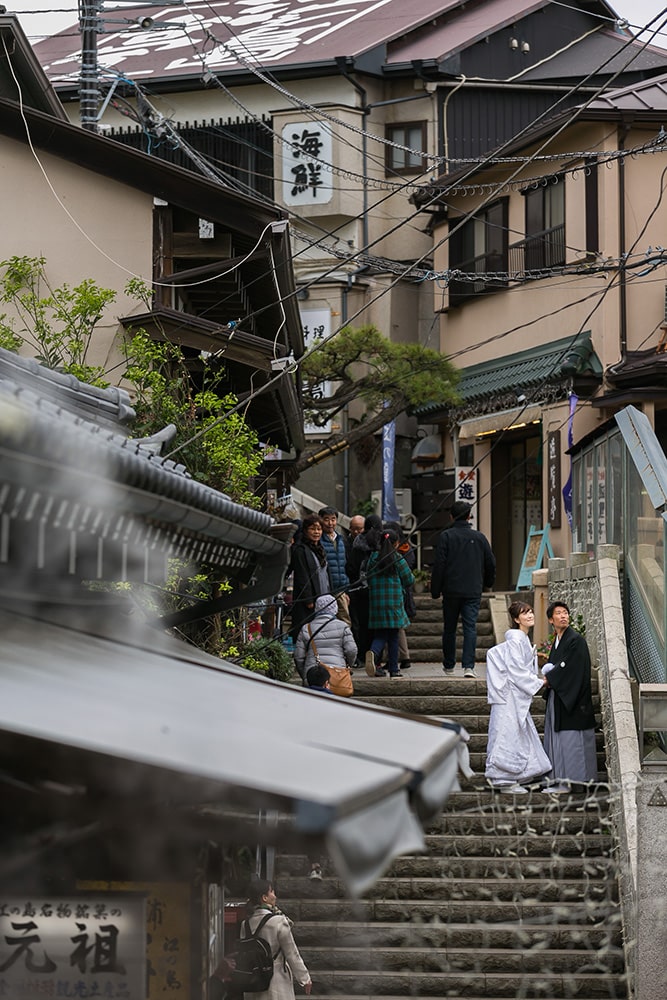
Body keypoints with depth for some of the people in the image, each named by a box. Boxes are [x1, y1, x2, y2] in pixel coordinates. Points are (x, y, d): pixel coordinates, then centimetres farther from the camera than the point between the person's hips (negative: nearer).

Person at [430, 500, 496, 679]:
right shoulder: (479, 537, 4)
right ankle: (468, 665, -17)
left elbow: (439, 565, -7)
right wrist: (487, 583, 27)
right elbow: (491, 563, 10)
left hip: (451, 590, -1)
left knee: (449, 628, 13)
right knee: (470, 627, -3)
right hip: (473, 591, 1)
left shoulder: (446, 536, -4)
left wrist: (435, 590, 0)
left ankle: (449, 665, 23)